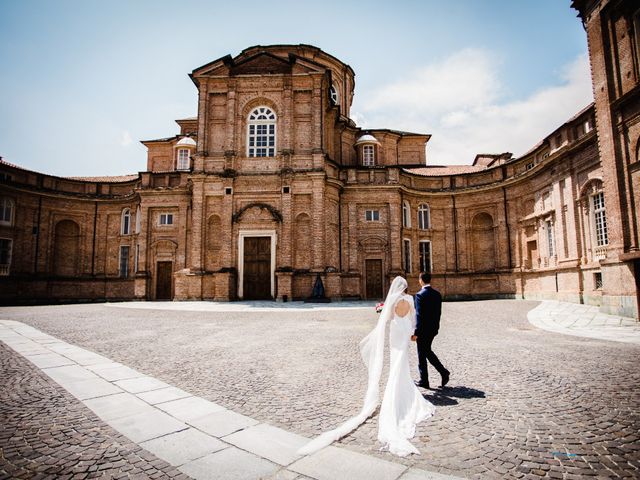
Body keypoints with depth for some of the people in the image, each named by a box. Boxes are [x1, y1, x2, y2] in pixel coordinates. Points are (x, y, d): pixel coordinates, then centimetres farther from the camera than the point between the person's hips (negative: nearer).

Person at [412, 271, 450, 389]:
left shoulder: (420, 295, -18)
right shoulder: (437, 294, 4)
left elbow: (419, 315, -20)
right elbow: (439, 312, 9)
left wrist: (416, 332, -16)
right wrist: (436, 326, 19)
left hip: (423, 330, -7)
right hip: (434, 329, 7)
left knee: (422, 354, 6)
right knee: (427, 351, 23)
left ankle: (424, 381, 15)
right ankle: (443, 372, 14)